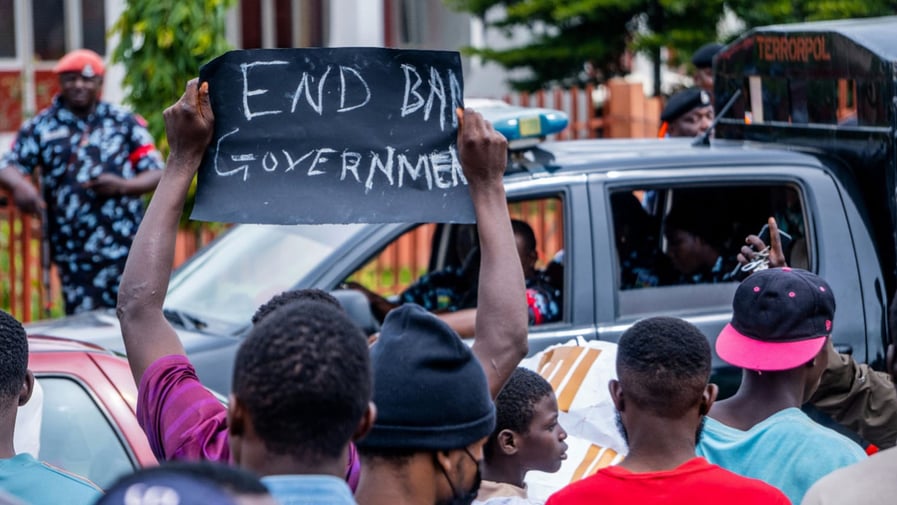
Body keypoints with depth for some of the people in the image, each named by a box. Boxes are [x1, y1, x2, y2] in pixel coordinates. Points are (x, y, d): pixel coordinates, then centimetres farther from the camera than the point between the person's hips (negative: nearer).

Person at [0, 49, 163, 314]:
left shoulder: (124, 123, 10)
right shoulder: (41, 127, 11)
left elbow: (157, 172, 9)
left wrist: (123, 185, -12)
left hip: (126, 251, 0)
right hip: (73, 255, 0)